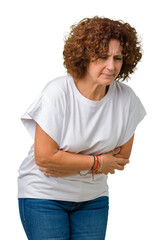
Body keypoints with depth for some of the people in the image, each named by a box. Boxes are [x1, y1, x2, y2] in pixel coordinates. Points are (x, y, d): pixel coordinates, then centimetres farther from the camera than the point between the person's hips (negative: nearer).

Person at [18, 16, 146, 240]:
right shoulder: (57, 93, -19)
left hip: (93, 196, 4)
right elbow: (44, 157, -21)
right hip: (44, 195, -4)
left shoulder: (126, 98, -7)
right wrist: (97, 162, -14)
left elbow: (121, 157, -2)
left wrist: (74, 167, -14)